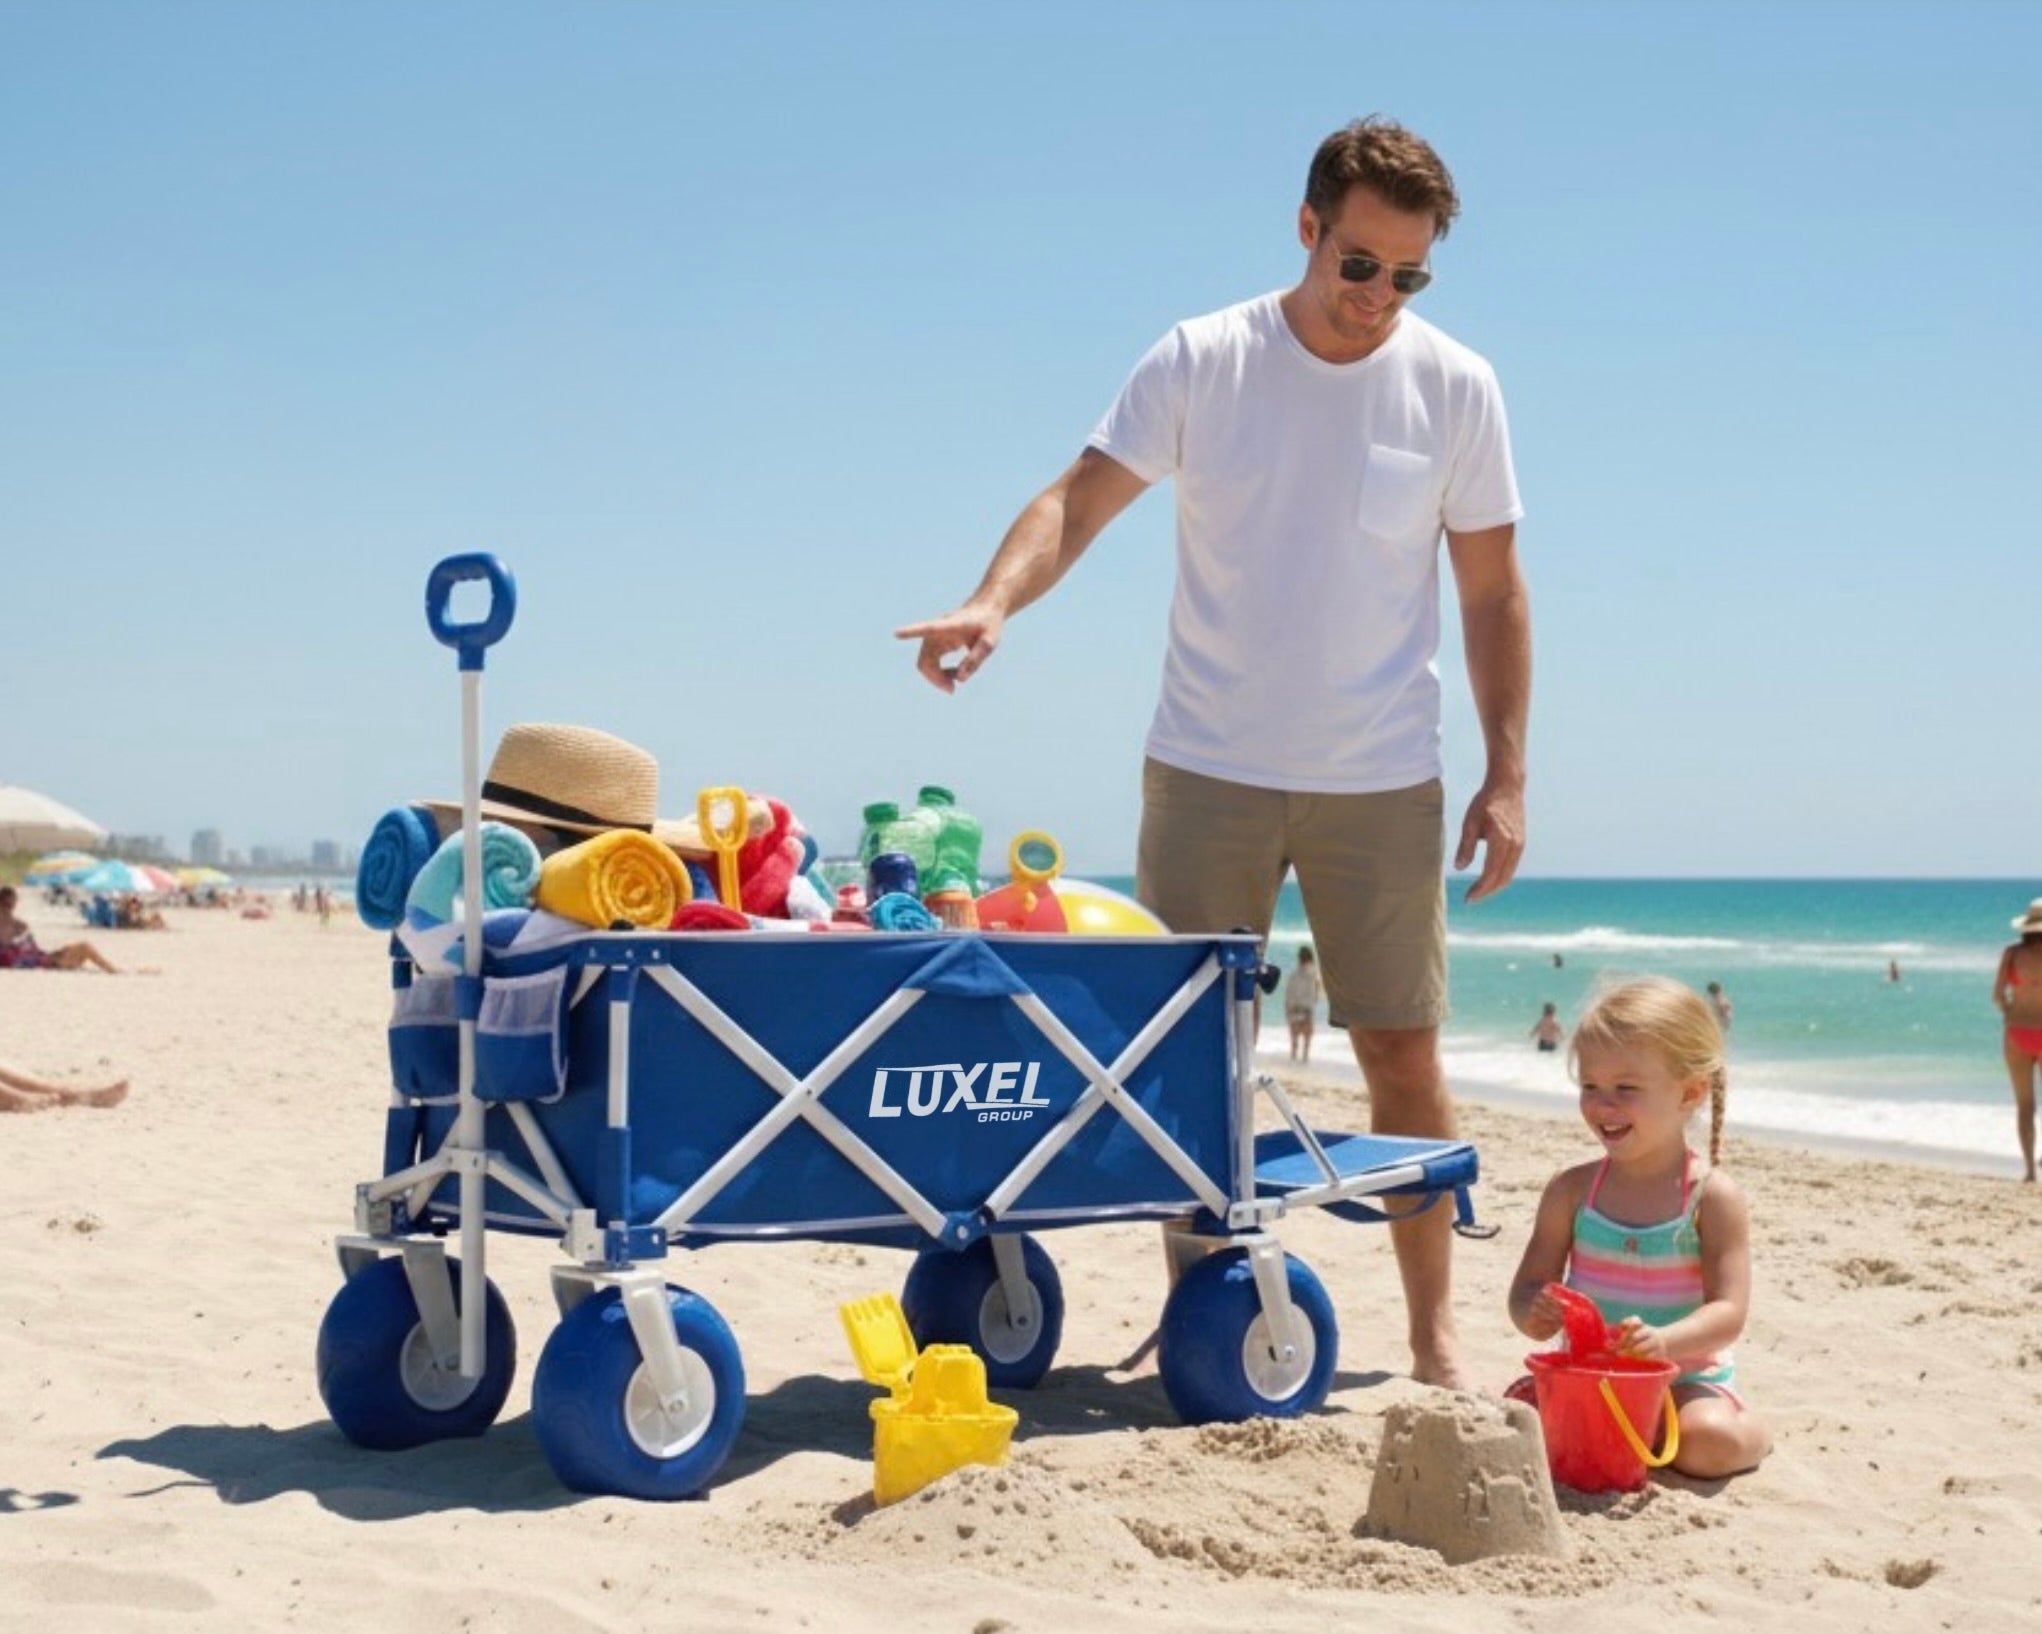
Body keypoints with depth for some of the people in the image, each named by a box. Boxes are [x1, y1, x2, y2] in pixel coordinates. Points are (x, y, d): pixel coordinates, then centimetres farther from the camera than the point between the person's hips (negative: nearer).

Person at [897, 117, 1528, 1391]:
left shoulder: (1455, 388, -1)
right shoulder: (1199, 363, -3)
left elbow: (1494, 593, 4)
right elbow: (1080, 499, -10)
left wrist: (1507, 775, 0)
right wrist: (992, 604, -29)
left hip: (1383, 781, 0)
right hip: (1209, 765, 0)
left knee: (1404, 1052, 3)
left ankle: (1436, 1334, 15)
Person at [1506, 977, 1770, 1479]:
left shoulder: (1714, 1197, -9)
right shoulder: (1571, 1191, 0)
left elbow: (1728, 1312, -15)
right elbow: (1527, 1287, 1)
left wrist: (1663, 1340, -35)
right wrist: (1534, 1314, -25)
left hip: (1686, 1376, -3)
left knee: (1710, 1442, -31)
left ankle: (1753, 1428, 8)